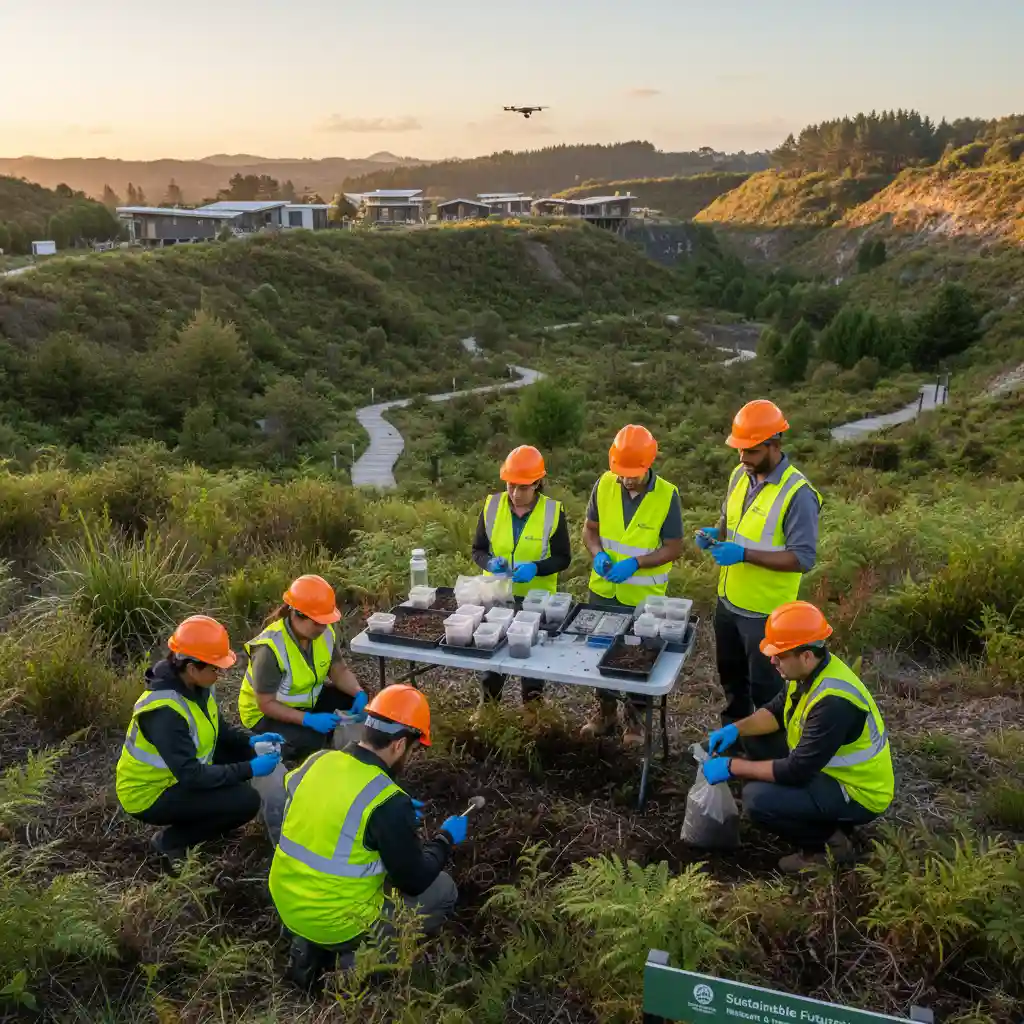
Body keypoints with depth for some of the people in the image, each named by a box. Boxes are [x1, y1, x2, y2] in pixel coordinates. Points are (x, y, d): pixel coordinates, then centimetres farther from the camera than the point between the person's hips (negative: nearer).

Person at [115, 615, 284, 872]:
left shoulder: (195, 685, -7)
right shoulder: (165, 711, -34)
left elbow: (214, 729, 9)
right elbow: (191, 775, -32)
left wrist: (250, 741, -7)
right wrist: (249, 770, -28)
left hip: (179, 771, 9)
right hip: (149, 794, -9)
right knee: (246, 801, -20)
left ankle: (200, 814, 11)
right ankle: (170, 841, -3)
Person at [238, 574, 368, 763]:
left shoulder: (325, 632, -15)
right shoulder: (270, 648, -33)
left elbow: (339, 671, -4)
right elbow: (266, 704, -28)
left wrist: (359, 693, -25)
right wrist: (308, 719, -38)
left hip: (306, 701, 7)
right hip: (265, 713, -6)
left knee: (352, 700, -12)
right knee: (311, 741, -30)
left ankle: (325, 743, 7)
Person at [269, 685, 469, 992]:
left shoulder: (317, 761, -4)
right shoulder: (388, 802, -23)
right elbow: (414, 882, -13)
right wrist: (446, 838, 4)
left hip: (289, 906, 6)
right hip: (337, 923, -6)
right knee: (442, 889, 10)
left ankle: (311, 948, 17)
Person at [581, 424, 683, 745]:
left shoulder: (667, 495, -19)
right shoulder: (604, 485, -10)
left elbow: (673, 548, -14)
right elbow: (590, 528, 2)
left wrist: (635, 563, -26)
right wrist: (598, 554, -18)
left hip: (644, 597, -3)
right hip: (603, 591, 3)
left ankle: (634, 716, 33)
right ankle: (605, 709, 38)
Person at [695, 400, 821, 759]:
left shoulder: (798, 493, -23)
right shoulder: (740, 475, 0)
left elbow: (804, 558, -24)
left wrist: (745, 554, -30)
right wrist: (715, 534, -8)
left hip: (766, 611, -7)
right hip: (729, 601, 8)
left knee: (765, 689, 7)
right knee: (731, 675, 25)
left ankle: (770, 759, 25)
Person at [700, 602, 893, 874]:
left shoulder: (833, 702, -33)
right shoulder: (811, 669, -6)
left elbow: (796, 771, -29)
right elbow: (777, 711, 10)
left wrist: (733, 767, -22)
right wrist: (735, 728, -7)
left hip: (858, 792, -9)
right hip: (834, 769, 9)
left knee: (757, 798, -24)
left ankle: (826, 841, -1)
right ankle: (828, 824, 13)